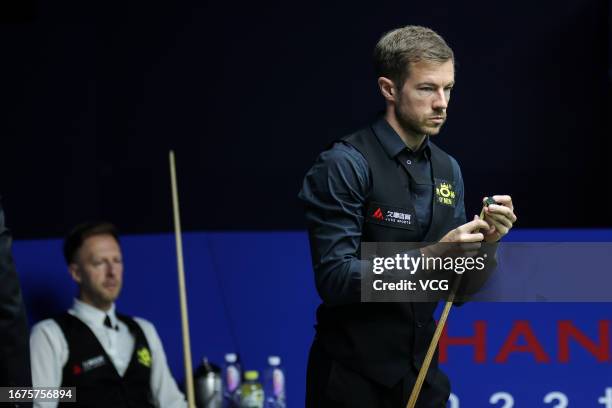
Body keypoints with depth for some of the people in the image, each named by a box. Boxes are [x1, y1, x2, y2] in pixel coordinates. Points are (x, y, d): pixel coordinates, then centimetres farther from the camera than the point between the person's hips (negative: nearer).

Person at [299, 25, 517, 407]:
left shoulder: (448, 170, 7)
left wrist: (484, 242, -8)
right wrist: (428, 258, -25)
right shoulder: (345, 165, -13)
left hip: (422, 376, 6)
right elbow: (334, 279, -20)